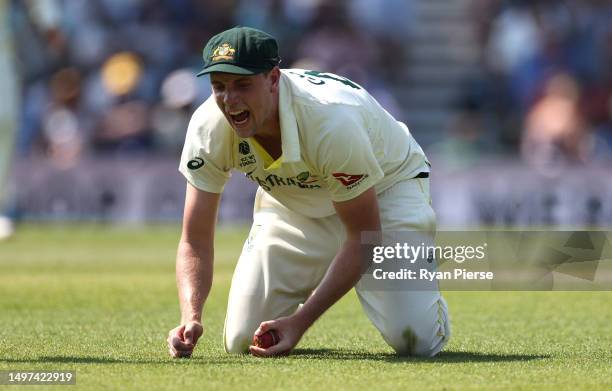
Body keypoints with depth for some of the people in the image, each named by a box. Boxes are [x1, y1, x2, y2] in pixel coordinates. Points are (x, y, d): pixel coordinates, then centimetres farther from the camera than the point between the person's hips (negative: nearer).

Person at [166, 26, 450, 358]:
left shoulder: (332, 122, -40)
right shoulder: (208, 128, -26)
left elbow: (364, 236, -29)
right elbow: (195, 241, -20)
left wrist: (300, 321, -35)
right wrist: (191, 318, -40)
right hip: (292, 203, 4)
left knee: (415, 339, -22)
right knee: (241, 341, -8)